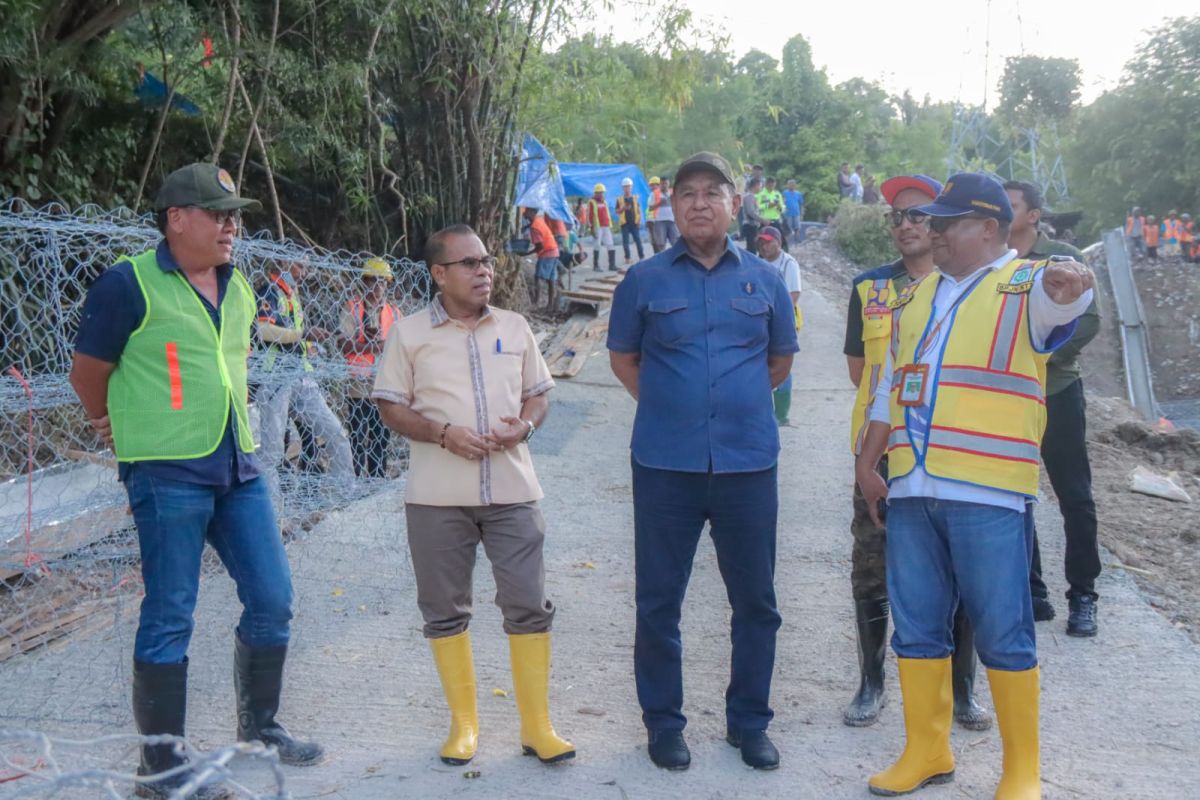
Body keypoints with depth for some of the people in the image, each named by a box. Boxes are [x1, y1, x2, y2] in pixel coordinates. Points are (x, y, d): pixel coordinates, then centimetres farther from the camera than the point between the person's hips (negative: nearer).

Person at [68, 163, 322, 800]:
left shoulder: (238, 288, 12)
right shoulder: (130, 284, -8)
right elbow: (87, 374, 0)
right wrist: (126, 431, 14)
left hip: (239, 468, 7)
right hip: (167, 475, -7)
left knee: (272, 601, 9)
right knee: (170, 616, 0)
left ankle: (259, 725, 29)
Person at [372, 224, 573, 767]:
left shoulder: (515, 328, 9)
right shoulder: (409, 333, 1)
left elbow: (538, 394, 15)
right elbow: (391, 408, 0)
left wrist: (525, 424, -8)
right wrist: (444, 433, -15)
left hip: (512, 490, 2)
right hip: (438, 497, -1)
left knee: (528, 606, 1)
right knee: (445, 611, 8)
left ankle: (537, 725, 13)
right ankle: (463, 723, 23)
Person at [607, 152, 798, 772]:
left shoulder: (764, 279, 6)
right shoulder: (645, 280, 2)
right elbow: (623, 359, 13)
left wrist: (740, 402, 11)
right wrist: (669, 406, 7)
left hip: (748, 464, 2)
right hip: (665, 465, -1)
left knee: (755, 601, 9)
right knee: (658, 602, 6)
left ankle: (749, 722, 26)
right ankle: (664, 722, 22)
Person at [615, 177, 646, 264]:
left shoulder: (635, 198, 9)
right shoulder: (620, 199, 4)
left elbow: (639, 210, 10)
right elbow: (617, 211, 4)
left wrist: (639, 221, 1)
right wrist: (623, 208, -15)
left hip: (634, 223, 1)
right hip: (625, 224, -1)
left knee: (638, 240, -1)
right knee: (625, 242, -2)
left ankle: (641, 256, 6)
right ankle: (627, 258, 5)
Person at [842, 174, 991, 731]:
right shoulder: (869, 288, 8)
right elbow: (859, 369, 12)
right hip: (883, 449, 2)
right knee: (871, 569, 7)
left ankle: (962, 689, 18)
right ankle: (871, 683, 20)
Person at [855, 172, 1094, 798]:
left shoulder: (1025, 287, -1)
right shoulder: (917, 296, 18)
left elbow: (1059, 299, -27)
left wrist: (1070, 283, -50)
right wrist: (867, 463, 18)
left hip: (989, 492, -6)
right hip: (911, 489, 6)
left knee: (1003, 633, 1)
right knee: (916, 626, 12)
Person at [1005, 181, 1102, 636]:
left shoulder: (1064, 258, 0)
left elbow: (1089, 319, -6)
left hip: (1057, 393, -3)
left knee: (1075, 498, 1)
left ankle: (1082, 598, 10)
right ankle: (1031, 592, 17)